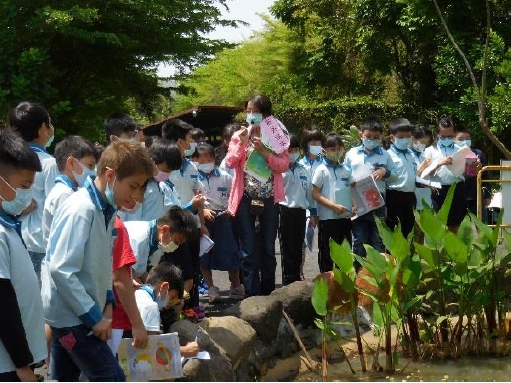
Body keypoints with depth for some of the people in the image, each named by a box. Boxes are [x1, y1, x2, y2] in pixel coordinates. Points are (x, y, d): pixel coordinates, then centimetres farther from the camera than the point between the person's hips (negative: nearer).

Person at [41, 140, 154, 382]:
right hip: (72, 315, -9)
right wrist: (94, 316, -20)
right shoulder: (80, 210, -22)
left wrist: (106, 301, 4)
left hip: (76, 313, 9)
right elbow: (61, 270, -25)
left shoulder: (107, 210, 6)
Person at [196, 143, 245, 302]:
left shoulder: (224, 177, 7)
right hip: (202, 219, -2)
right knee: (203, 255, -1)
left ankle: (236, 287, 15)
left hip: (223, 218, 2)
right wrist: (203, 211, -16)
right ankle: (211, 288, 10)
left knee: (231, 253, 0)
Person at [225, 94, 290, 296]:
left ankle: (268, 293, 20)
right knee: (248, 251, -1)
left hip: (269, 198, 0)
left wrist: (264, 151, -16)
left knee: (268, 249, 10)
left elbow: (284, 165, -6)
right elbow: (230, 162, -5)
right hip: (246, 198, 0)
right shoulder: (239, 136, 4)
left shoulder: (276, 136, 2)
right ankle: (252, 295, 3)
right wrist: (242, 143, -16)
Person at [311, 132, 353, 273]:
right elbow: (315, 194, -9)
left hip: (345, 217, 5)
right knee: (326, 253, 3)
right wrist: (334, 206, -18)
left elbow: (353, 189, 16)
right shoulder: (321, 170, -5)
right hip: (327, 218, -5)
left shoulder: (345, 169, 9)